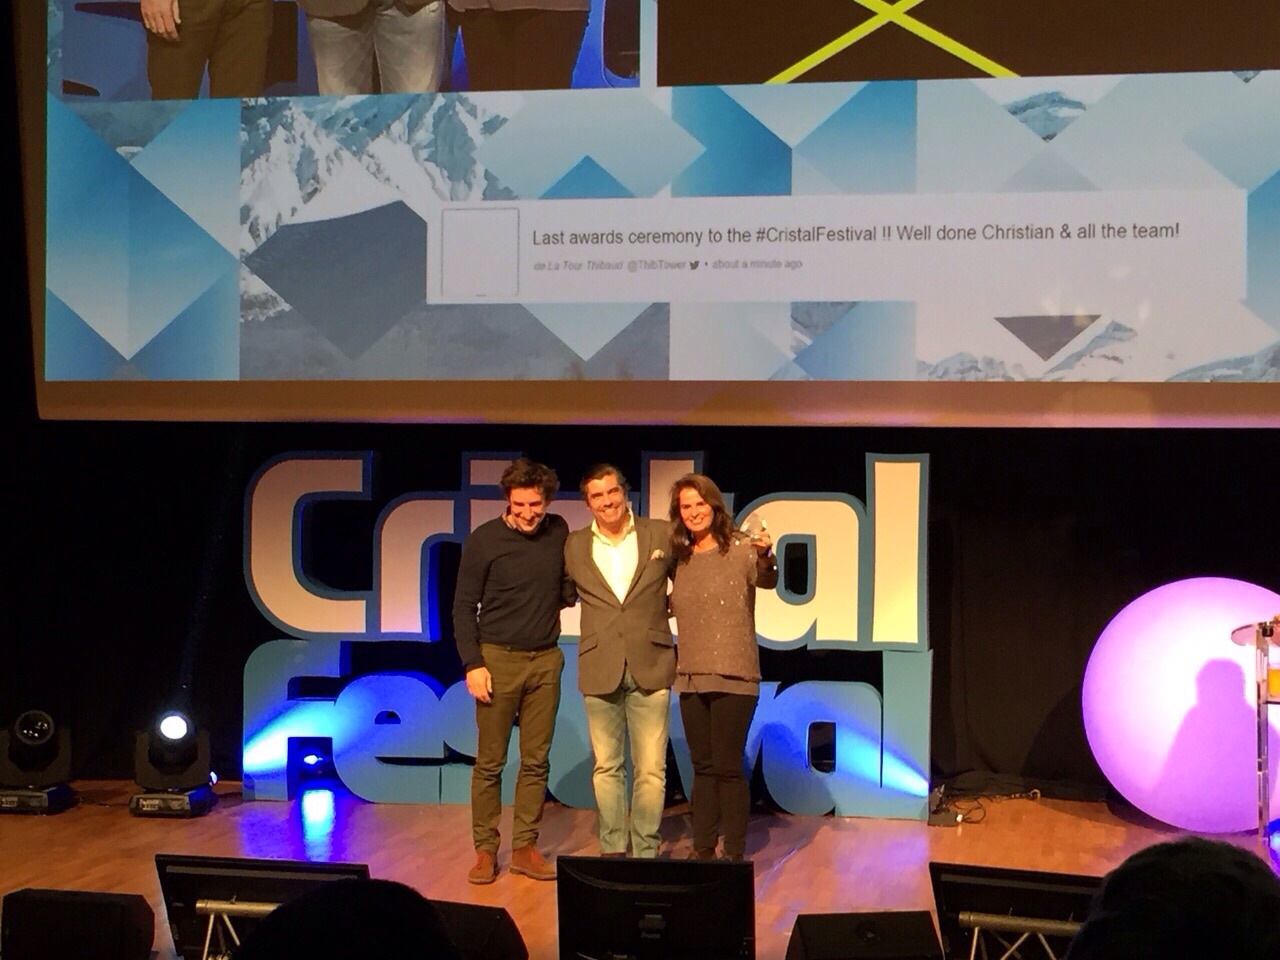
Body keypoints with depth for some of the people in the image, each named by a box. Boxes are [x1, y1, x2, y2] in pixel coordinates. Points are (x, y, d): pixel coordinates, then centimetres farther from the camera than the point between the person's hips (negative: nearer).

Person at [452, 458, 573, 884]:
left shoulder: (558, 532, 3)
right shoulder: (484, 540, -8)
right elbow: (464, 606, -5)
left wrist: (563, 599, -2)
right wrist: (473, 664, -11)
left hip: (546, 660, 4)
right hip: (498, 658, -3)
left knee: (536, 761, 7)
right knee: (490, 762, 2)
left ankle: (525, 848, 15)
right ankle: (485, 850, 11)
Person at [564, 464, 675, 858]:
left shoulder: (661, 534, 3)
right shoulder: (574, 546, 5)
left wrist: (661, 611, 2)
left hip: (650, 666, -1)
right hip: (599, 669, 1)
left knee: (651, 769, 0)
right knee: (606, 767, 8)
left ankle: (646, 852, 10)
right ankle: (612, 850, 18)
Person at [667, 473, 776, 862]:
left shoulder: (739, 549, -8)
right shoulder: (681, 559, 10)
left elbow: (766, 580, -27)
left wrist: (765, 558, -47)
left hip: (733, 678, -6)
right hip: (691, 677, 6)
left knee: (728, 766, -3)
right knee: (703, 766, 13)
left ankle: (735, 853, 8)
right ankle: (703, 850, 21)